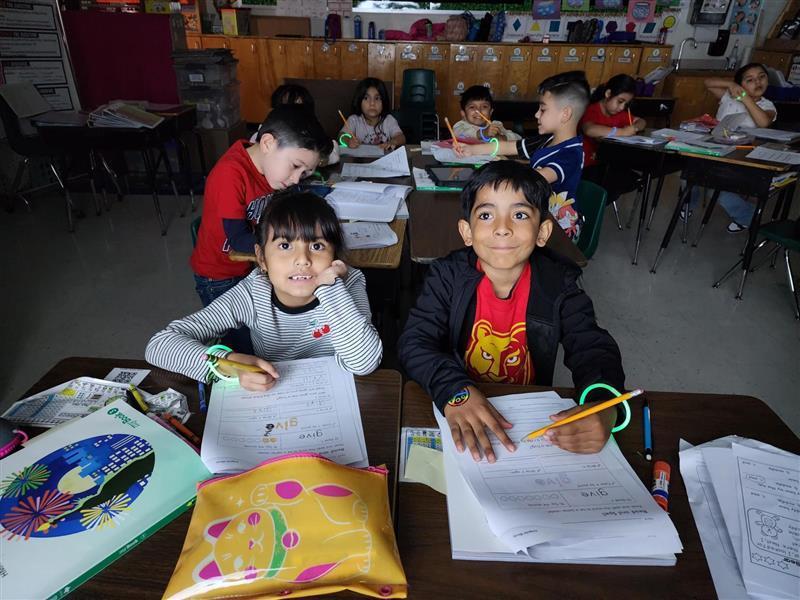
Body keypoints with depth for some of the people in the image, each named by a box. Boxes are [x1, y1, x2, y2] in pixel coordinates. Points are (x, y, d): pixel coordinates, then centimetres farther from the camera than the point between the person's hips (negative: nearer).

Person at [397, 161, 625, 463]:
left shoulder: (559, 285, -8)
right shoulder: (449, 276, -12)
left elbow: (594, 350, -12)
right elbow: (414, 341, -20)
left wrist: (603, 406, -35)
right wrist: (456, 392, -38)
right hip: (459, 414, -3)